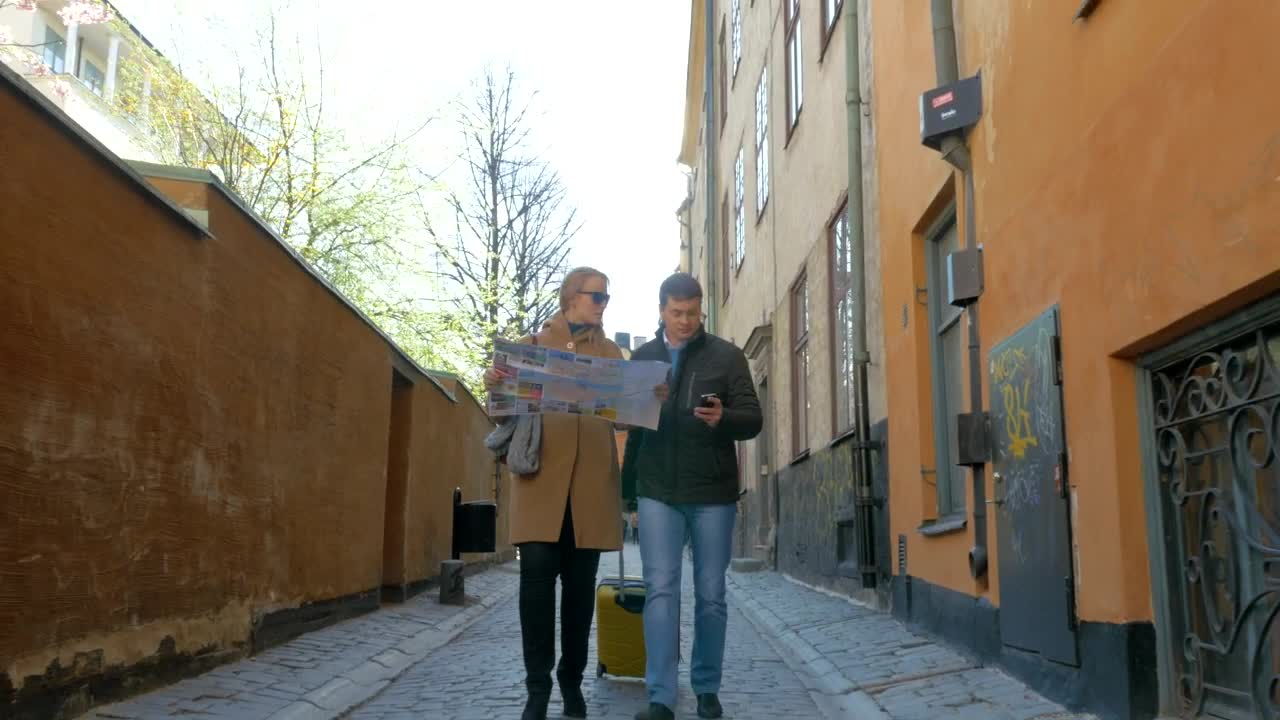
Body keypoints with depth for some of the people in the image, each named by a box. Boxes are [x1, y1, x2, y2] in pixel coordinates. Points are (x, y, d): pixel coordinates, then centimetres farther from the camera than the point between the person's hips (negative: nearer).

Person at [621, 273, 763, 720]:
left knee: (711, 594, 7)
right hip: (657, 492, 1)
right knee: (660, 589, -5)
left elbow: (754, 420, -2)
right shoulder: (641, 358, 9)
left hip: (713, 493, -1)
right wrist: (627, 485, 11)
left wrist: (724, 418, -24)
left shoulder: (727, 356, 2)